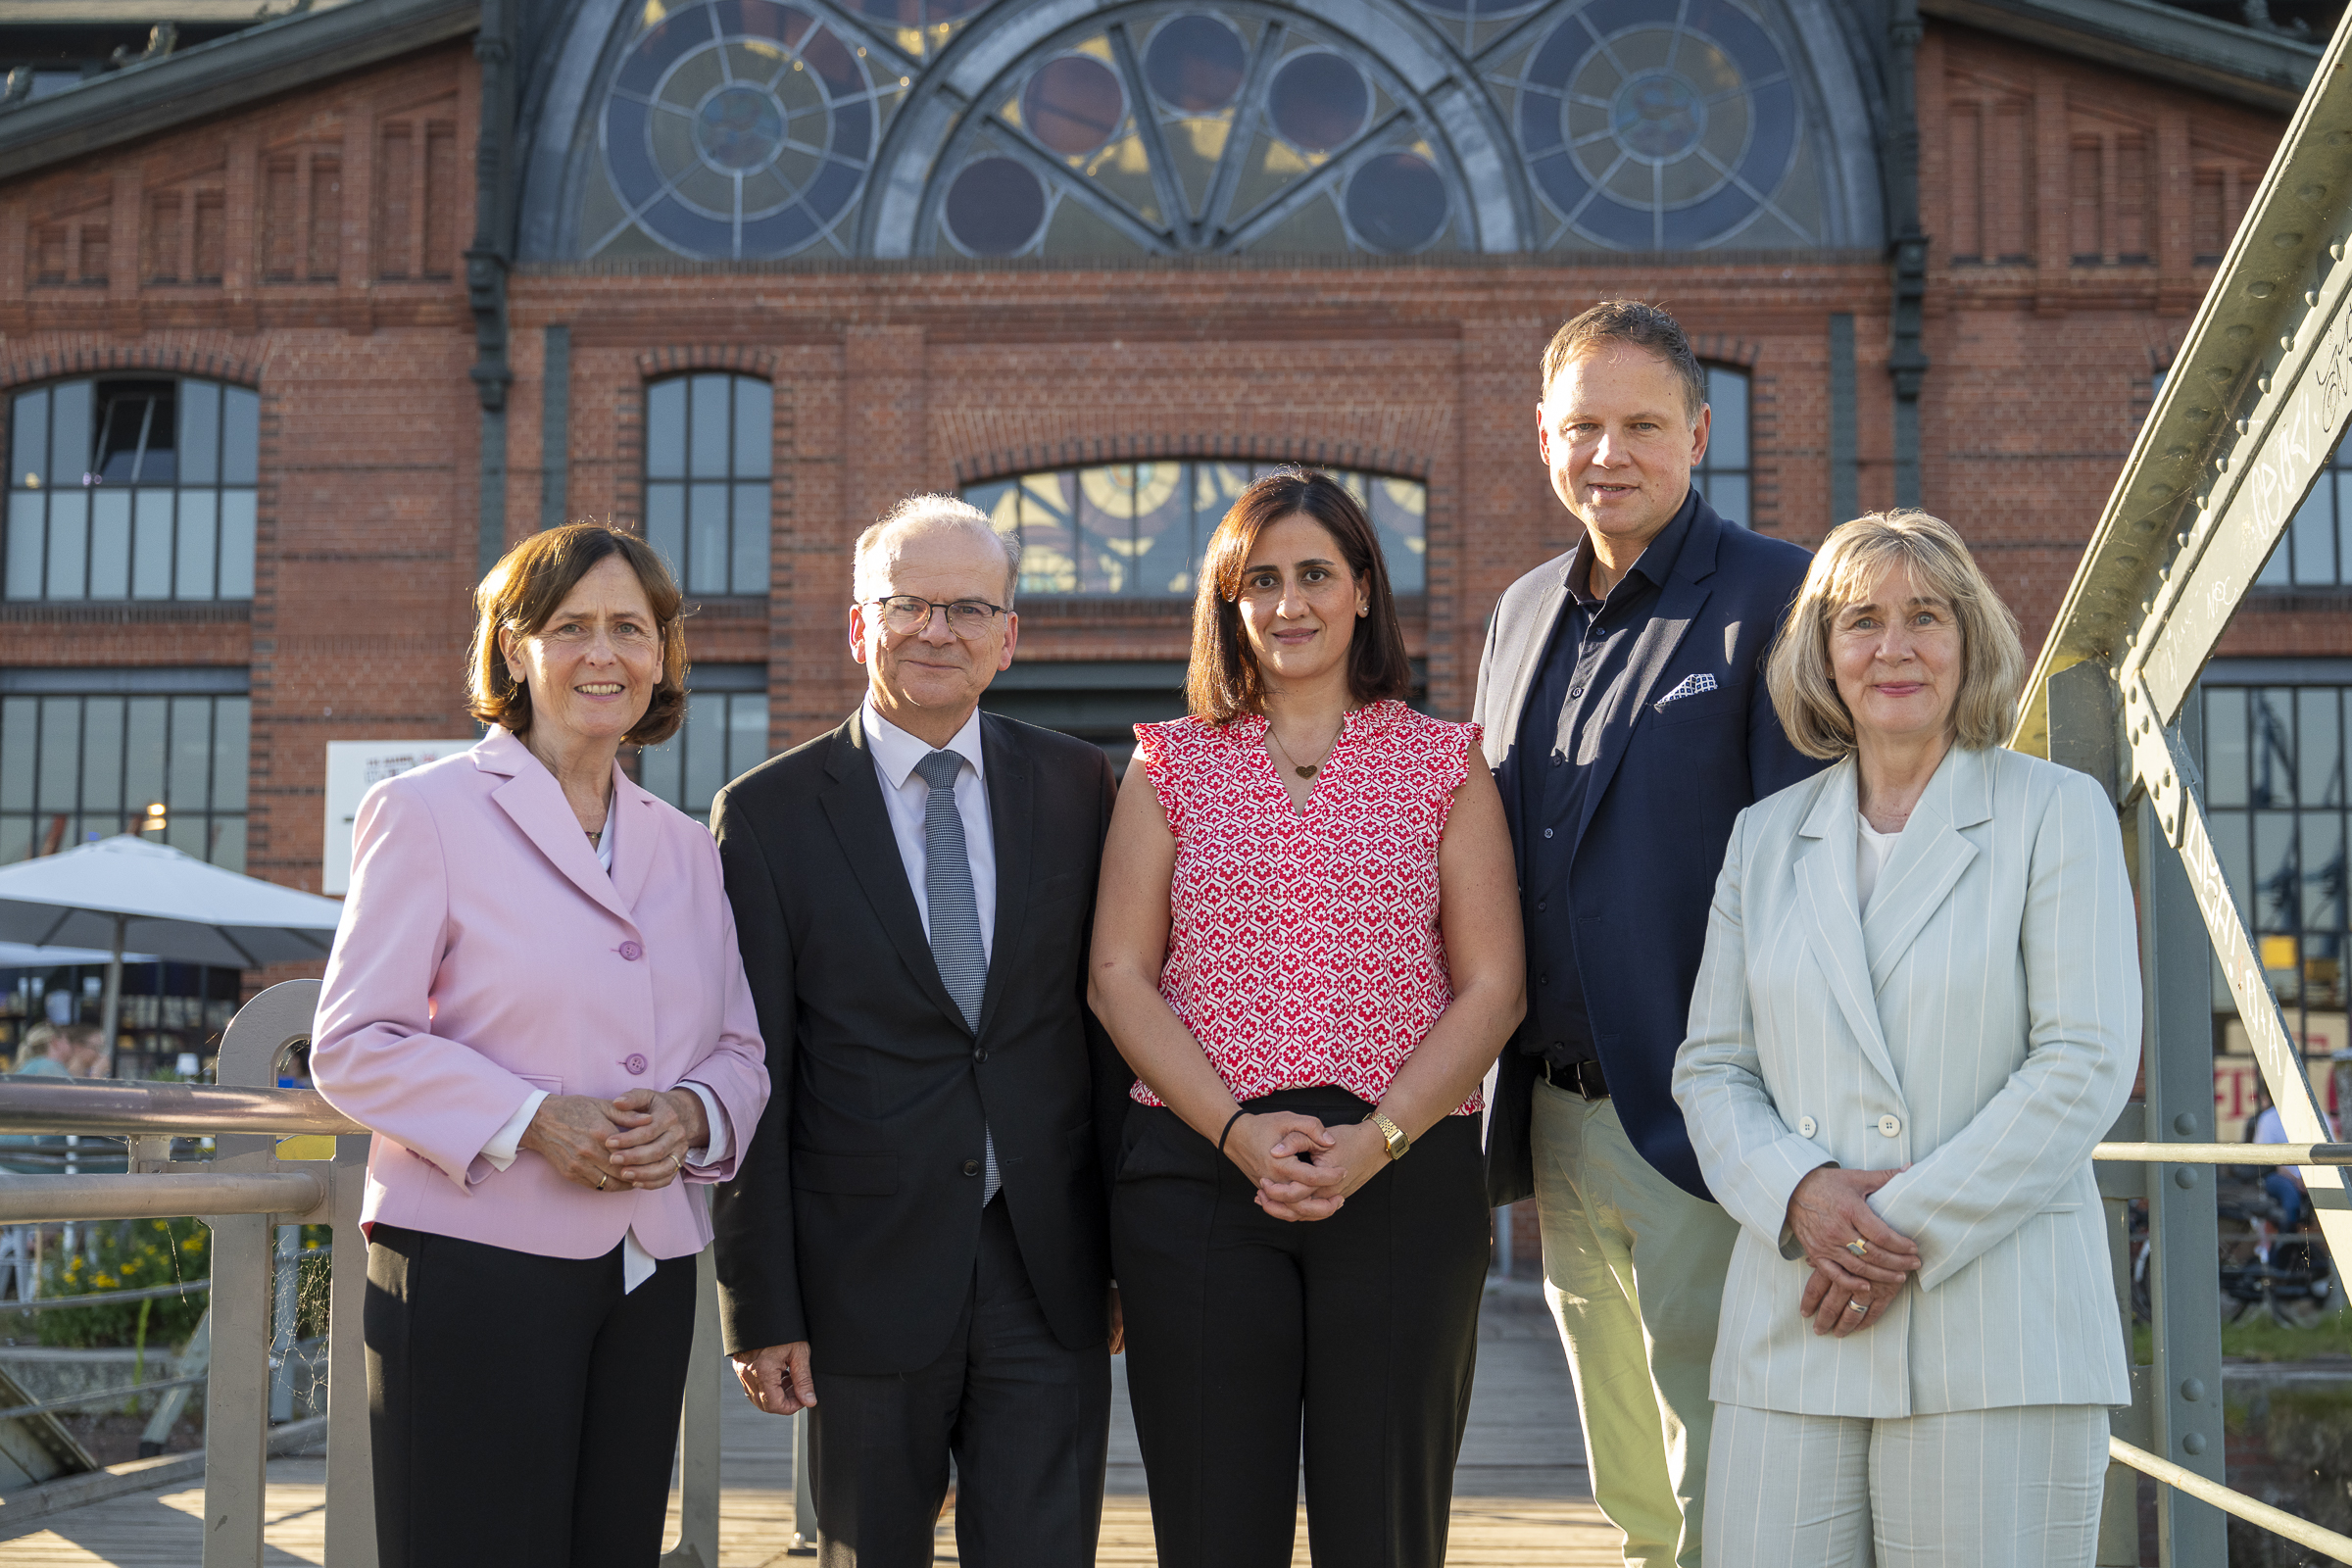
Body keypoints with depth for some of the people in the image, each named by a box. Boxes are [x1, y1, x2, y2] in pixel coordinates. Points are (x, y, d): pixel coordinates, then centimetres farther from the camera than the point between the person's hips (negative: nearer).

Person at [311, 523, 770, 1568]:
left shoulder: (685, 847, 15)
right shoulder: (428, 811, -1)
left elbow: (739, 1049, 16)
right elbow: (352, 1045, -6)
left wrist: (692, 1112, -7)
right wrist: (533, 1119, -18)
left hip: (649, 1274, 5)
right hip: (477, 1258, -5)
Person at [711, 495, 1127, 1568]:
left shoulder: (1078, 787, 6)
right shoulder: (767, 814, -1)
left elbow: (1113, 1019, 8)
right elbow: (748, 1077, -2)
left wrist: (1125, 1251, 5)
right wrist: (762, 1310, -5)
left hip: (1048, 1273, 1)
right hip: (866, 1277, -1)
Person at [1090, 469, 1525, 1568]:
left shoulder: (1444, 765, 9)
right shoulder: (1171, 765, 11)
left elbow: (1494, 987, 3)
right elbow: (1118, 974, 4)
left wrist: (1379, 1138, -12)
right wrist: (1235, 1128, -10)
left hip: (1404, 1178, 0)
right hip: (1196, 1178, 1)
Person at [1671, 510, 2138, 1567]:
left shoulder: (2058, 814, 5)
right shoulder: (1765, 837, 16)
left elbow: (2088, 1064, -4)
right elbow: (1710, 1068, 12)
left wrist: (1910, 1227, -11)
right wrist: (1798, 1191, -8)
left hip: (1999, 1342, -3)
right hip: (1792, 1334, 3)